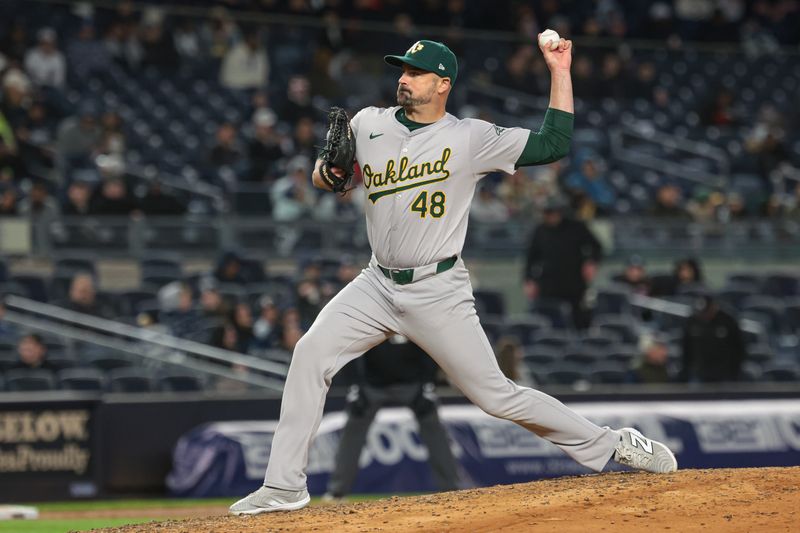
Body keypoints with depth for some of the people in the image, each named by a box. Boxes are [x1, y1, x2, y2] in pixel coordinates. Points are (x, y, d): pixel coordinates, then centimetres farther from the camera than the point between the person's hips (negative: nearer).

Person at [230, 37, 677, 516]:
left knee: (496, 396, -3)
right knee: (311, 354, -14)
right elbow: (322, 180, 14)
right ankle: (285, 487, -10)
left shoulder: (472, 139, -7)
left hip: (438, 292, -4)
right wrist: (330, 167, -9)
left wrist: (560, 72, -13)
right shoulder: (369, 124, 5)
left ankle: (610, 445, 12)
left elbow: (554, 144, -9)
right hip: (378, 285, 4)